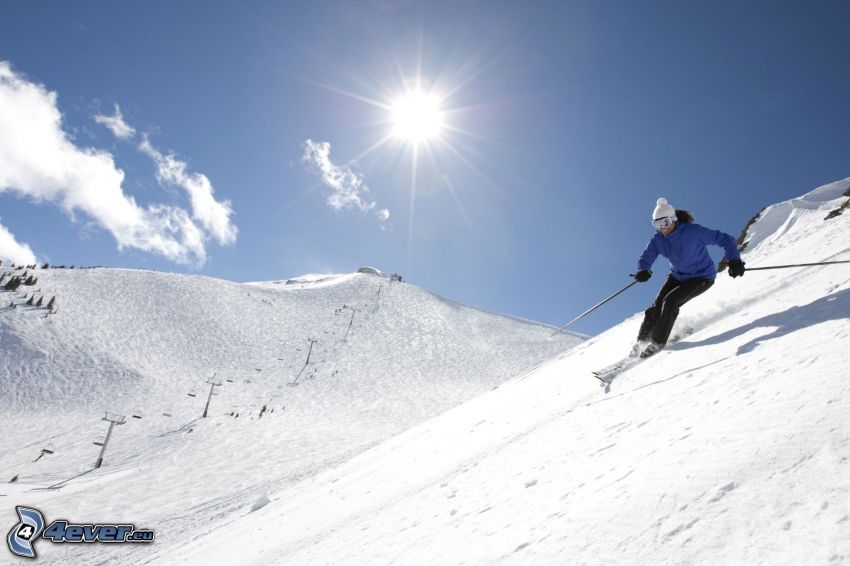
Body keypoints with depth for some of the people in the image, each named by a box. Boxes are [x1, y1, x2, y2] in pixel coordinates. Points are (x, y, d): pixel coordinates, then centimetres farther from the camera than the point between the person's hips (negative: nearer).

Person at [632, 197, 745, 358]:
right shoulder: (658, 240, -10)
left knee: (670, 301, -23)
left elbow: (725, 239, -20)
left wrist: (734, 260, -31)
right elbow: (646, 257, -19)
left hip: (702, 277, -5)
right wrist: (643, 271, -43)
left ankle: (658, 341, -10)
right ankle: (642, 340, 6)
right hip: (677, 276, 5)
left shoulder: (694, 232, -25)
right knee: (657, 305, -9)